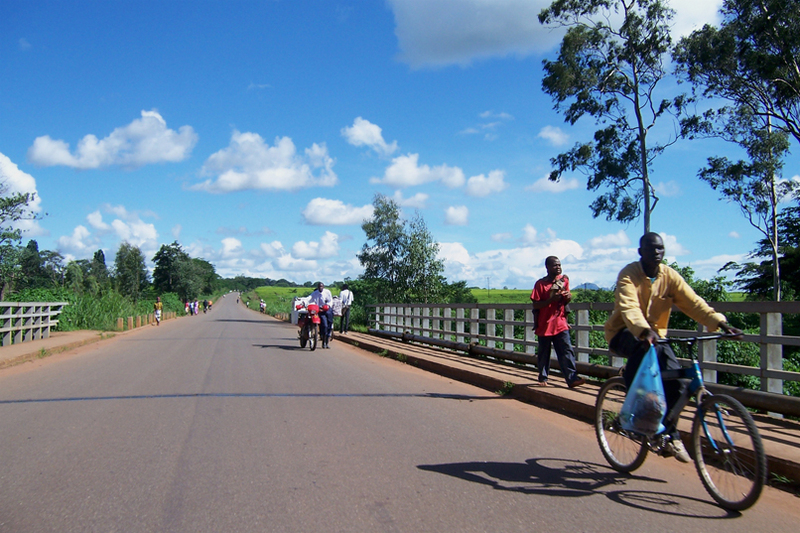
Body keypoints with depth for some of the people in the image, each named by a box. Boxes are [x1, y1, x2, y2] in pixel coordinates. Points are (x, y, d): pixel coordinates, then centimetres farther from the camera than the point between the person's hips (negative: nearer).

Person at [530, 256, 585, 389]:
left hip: (560, 324, 3)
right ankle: (543, 378, 20)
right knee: (544, 353, 7)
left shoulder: (564, 280, 7)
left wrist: (568, 297, -8)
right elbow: (535, 305, -10)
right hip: (544, 325, -3)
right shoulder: (540, 283, -6)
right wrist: (552, 299, -22)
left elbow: (565, 301, 16)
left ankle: (572, 378, -8)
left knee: (567, 351, -6)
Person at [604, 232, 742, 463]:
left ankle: (670, 436, 4)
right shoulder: (629, 274, -16)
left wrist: (720, 323, -29)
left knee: (676, 378, -15)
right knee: (643, 347, -38)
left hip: (654, 334, 4)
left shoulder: (670, 276, -3)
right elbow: (629, 308, -33)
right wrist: (644, 330, -52)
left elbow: (693, 302, -14)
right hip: (624, 333, -4)